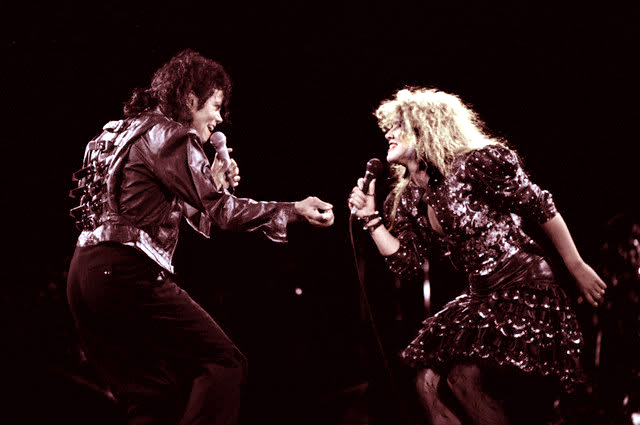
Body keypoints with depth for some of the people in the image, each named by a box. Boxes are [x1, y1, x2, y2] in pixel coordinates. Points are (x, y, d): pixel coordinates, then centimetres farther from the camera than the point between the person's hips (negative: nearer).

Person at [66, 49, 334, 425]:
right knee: (224, 364, -8)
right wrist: (293, 211, 3)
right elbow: (219, 212, -3)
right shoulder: (172, 135, -4)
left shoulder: (131, 132, 24)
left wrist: (214, 182, 20)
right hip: (126, 274, -10)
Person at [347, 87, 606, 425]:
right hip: (481, 297, 8)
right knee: (429, 379, 0)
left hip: (524, 287, -8)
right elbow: (405, 260, 11)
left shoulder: (474, 165, -14)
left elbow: (542, 209, -10)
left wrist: (577, 268, -5)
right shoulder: (410, 198, 10)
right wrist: (371, 219, 0)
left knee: (466, 374, -22)